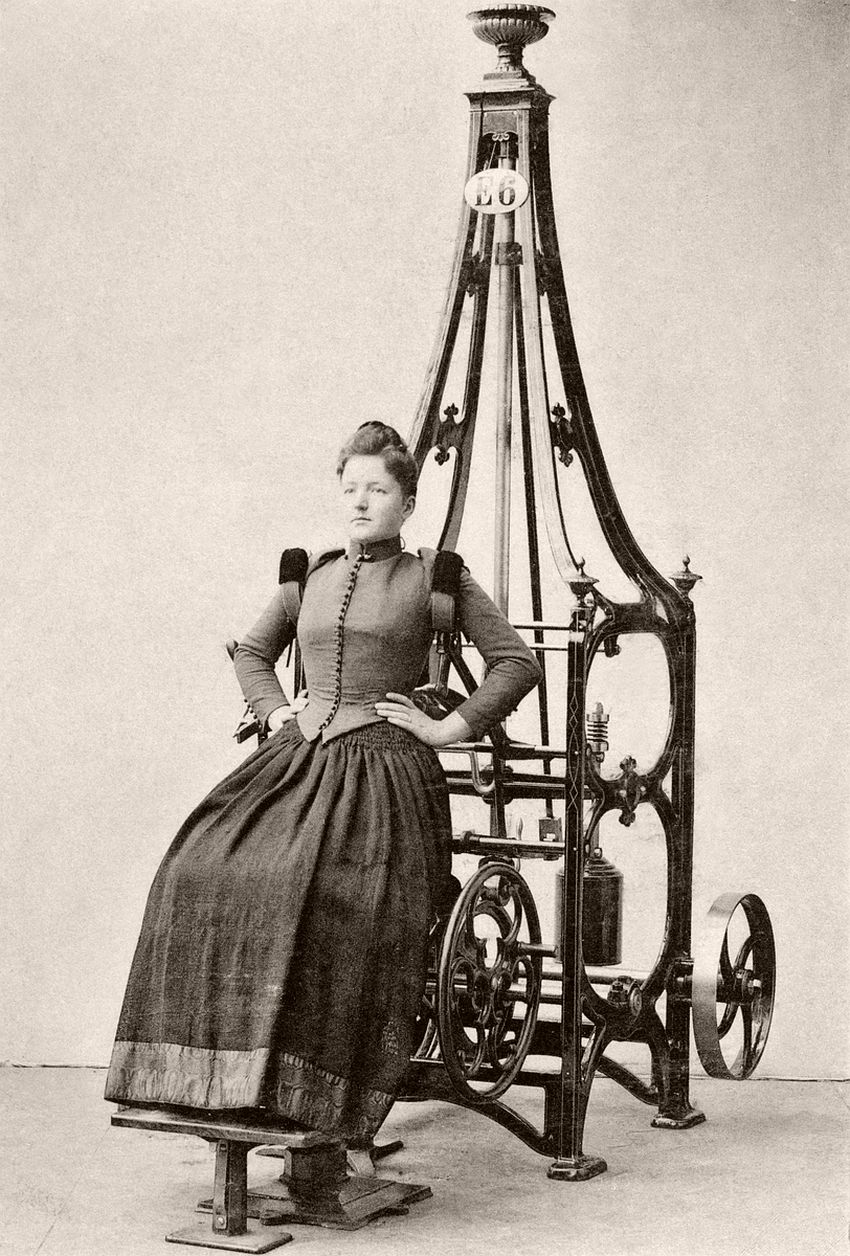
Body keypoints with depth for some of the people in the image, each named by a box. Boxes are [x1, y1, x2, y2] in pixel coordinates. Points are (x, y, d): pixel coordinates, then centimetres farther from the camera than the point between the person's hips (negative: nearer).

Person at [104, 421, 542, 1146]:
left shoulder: (433, 576, 7)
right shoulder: (313, 574, 20)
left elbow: (518, 662, 3)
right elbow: (252, 652, 34)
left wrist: (450, 728, -2)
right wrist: (279, 715, 17)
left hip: (383, 771, -5)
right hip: (301, 760, 5)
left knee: (307, 888, -32)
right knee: (201, 874, -21)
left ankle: (322, 1106, -25)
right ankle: (216, 1067, -16)